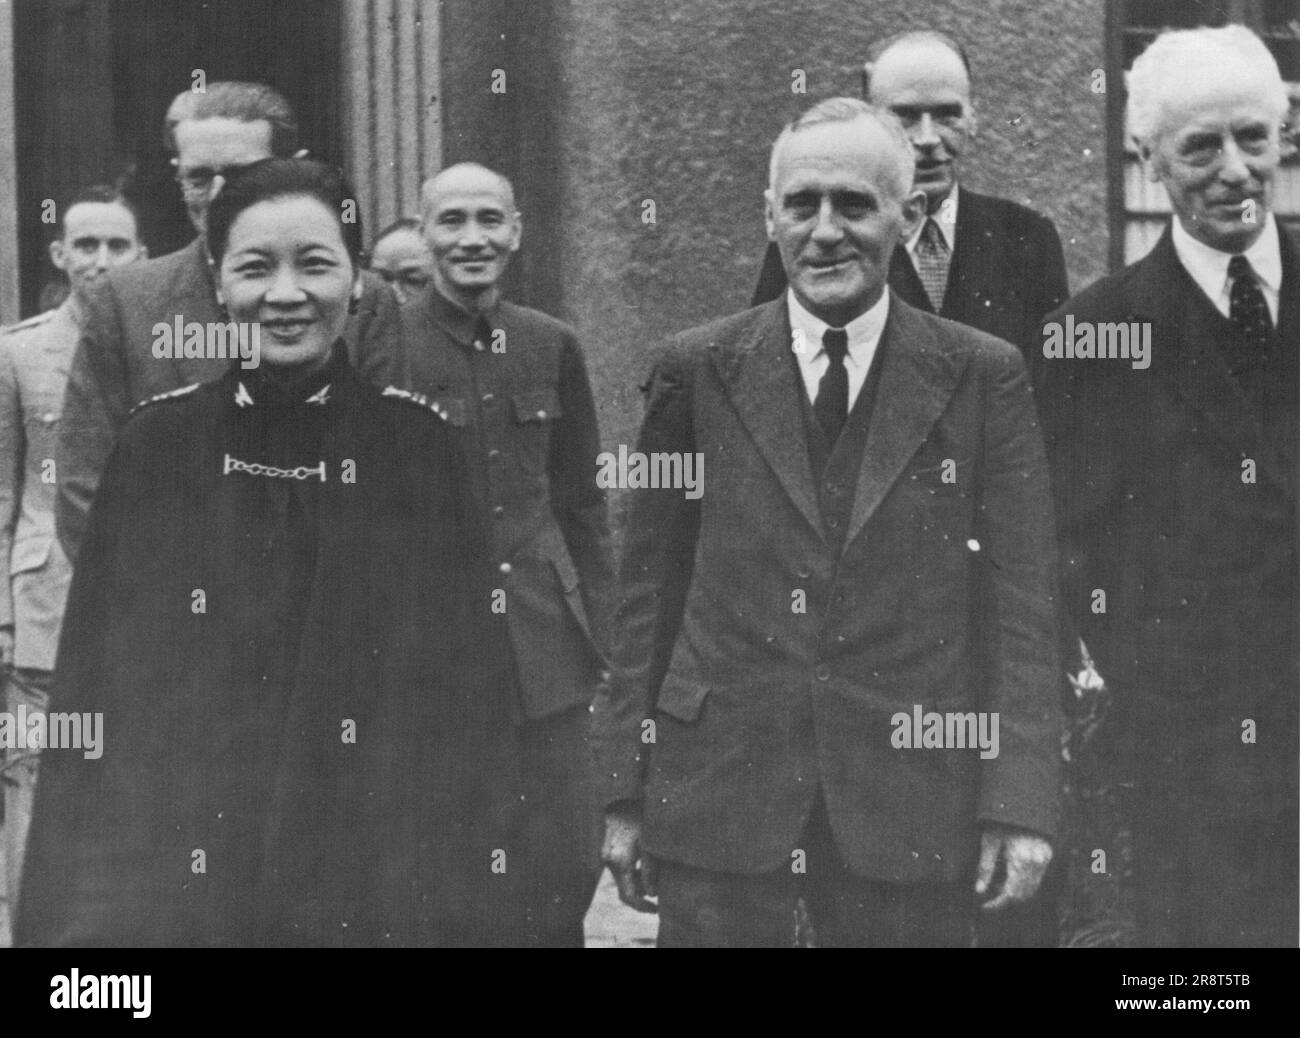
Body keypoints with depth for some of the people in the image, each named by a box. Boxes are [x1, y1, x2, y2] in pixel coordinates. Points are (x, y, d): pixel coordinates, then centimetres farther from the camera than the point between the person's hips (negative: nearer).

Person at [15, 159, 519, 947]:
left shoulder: (417, 441, -1)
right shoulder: (158, 443, 1)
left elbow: (468, 679, -1)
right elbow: (96, 680, 1)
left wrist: (477, 901, -5)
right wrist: (86, 906, -4)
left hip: (385, 886, 0)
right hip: (181, 875, 1)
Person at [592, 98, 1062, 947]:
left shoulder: (984, 377, 3)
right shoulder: (697, 370, 5)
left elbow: (1022, 601, 1)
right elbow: (650, 591, 7)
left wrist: (1021, 804, -6)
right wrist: (625, 790, 4)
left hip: (912, 806, 0)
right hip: (718, 789, 1)